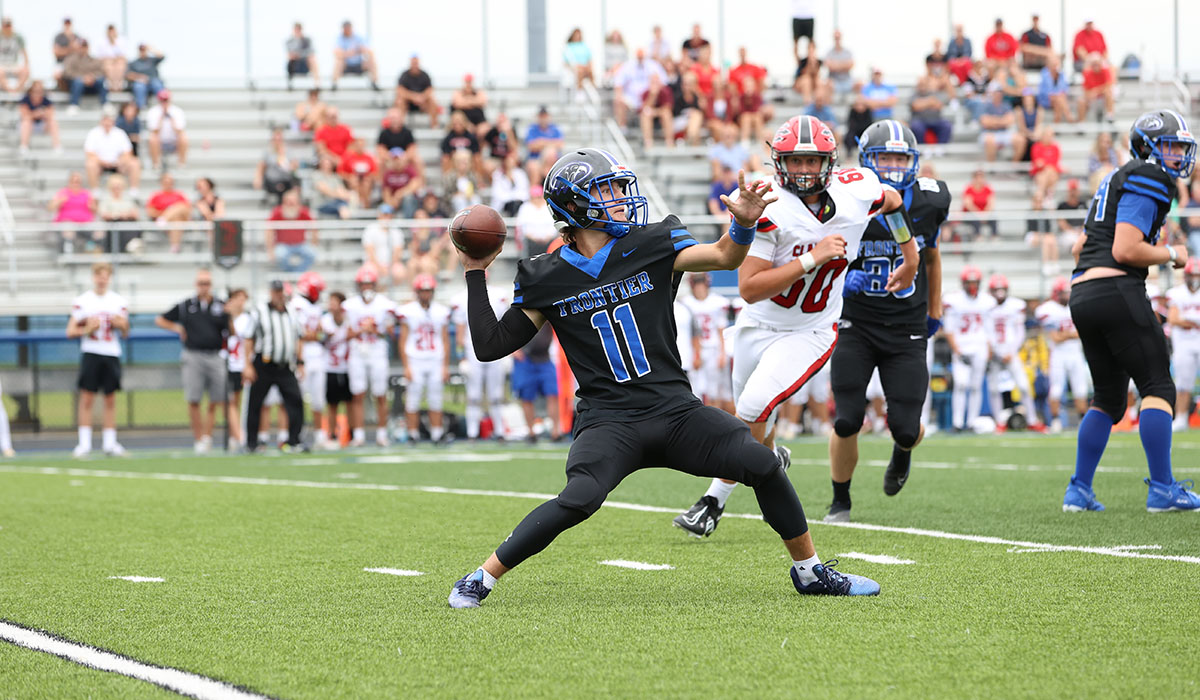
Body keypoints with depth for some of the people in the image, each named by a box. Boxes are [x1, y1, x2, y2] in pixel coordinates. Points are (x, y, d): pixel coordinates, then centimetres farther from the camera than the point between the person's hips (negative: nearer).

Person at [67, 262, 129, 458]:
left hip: (112, 354, 3)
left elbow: (125, 332, 13)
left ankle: (109, 443, 8)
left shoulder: (119, 301, 9)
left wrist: (120, 324, -8)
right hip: (90, 353, -2)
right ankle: (84, 443, -5)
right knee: (87, 398, -6)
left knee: (110, 399, 3)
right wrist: (86, 330, -16)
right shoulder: (82, 301, 2)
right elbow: (70, 331, 1)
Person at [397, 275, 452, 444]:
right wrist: (406, 367, -4)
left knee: (435, 401, 2)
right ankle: (413, 435, 4)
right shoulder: (407, 311, -1)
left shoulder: (441, 311, 6)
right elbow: (402, 341, 1)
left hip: (436, 362, 2)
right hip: (415, 362, -2)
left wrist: (446, 366, 5)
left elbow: (445, 341, 10)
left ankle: (437, 434, 6)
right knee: (413, 400, -3)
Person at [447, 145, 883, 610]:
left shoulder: (650, 246, 5)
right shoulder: (546, 279, 2)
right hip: (609, 421, -3)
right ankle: (480, 580, -15)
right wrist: (475, 275, 2)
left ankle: (809, 571, 8)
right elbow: (491, 345, 4)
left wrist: (743, 223, -23)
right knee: (579, 499, -29)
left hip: (675, 411, 3)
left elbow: (724, 257, -2)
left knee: (763, 465, -12)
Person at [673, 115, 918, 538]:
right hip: (758, 325, 1)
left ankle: (714, 502, -6)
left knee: (753, 408, -20)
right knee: (751, 418, 19)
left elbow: (892, 201, 13)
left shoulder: (857, 191, -13)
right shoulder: (769, 210, -23)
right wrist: (812, 259, -32)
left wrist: (911, 260, 19)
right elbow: (749, 289, -27)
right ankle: (772, 457, 55)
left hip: (809, 333, -1)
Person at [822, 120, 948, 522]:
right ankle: (840, 503, 15)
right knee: (847, 421, -11)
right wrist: (842, 280, -21)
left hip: (906, 333, 2)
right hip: (856, 326, -2)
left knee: (906, 428, -5)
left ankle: (902, 451, 35)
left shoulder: (930, 201, -4)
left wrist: (935, 309, 21)